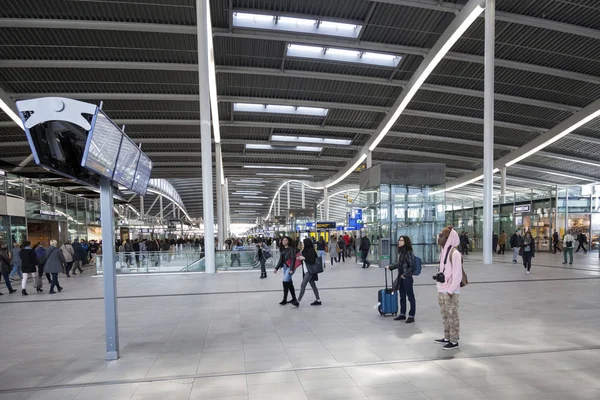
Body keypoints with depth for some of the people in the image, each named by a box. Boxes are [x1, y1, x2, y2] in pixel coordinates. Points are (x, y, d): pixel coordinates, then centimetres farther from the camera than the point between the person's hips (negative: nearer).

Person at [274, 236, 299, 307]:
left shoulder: (291, 249, -9)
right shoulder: (282, 250, 12)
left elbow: (293, 259, -14)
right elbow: (281, 260, 17)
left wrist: (291, 269, -21)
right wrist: (276, 268, 12)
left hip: (290, 267, -7)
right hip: (284, 267, 7)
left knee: (285, 281, -15)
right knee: (289, 283, 11)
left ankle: (285, 299, -6)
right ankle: (294, 299, 19)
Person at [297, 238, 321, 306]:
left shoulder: (311, 250, -15)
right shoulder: (306, 250, 12)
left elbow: (312, 260, -19)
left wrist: (303, 258, -19)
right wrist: (301, 258, 4)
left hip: (310, 270, -10)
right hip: (307, 269, 10)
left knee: (303, 285, -11)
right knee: (313, 285, 12)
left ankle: (298, 301, -9)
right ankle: (318, 300, 18)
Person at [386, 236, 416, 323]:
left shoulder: (409, 253, -14)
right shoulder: (400, 252, 9)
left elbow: (412, 266, -15)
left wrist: (405, 275, -15)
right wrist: (390, 267, 30)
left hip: (407, 277, -8)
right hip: (400, 277, 8)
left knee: (410, 296, 2)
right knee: (402, 296, 15)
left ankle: (411, 316, 10)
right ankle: (402, 314, 26)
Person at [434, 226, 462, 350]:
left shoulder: (455, 253, -16)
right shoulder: (443, 252, 10)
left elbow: (457, 275, -17)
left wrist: (451, 290, -17)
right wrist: (438, 276, 5)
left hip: (450, 291, -9)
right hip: (441, 290, 9)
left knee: (452, 316, 1)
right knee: (445, 316, 17)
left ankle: (454, 341, 10)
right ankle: (447, 338, 28)